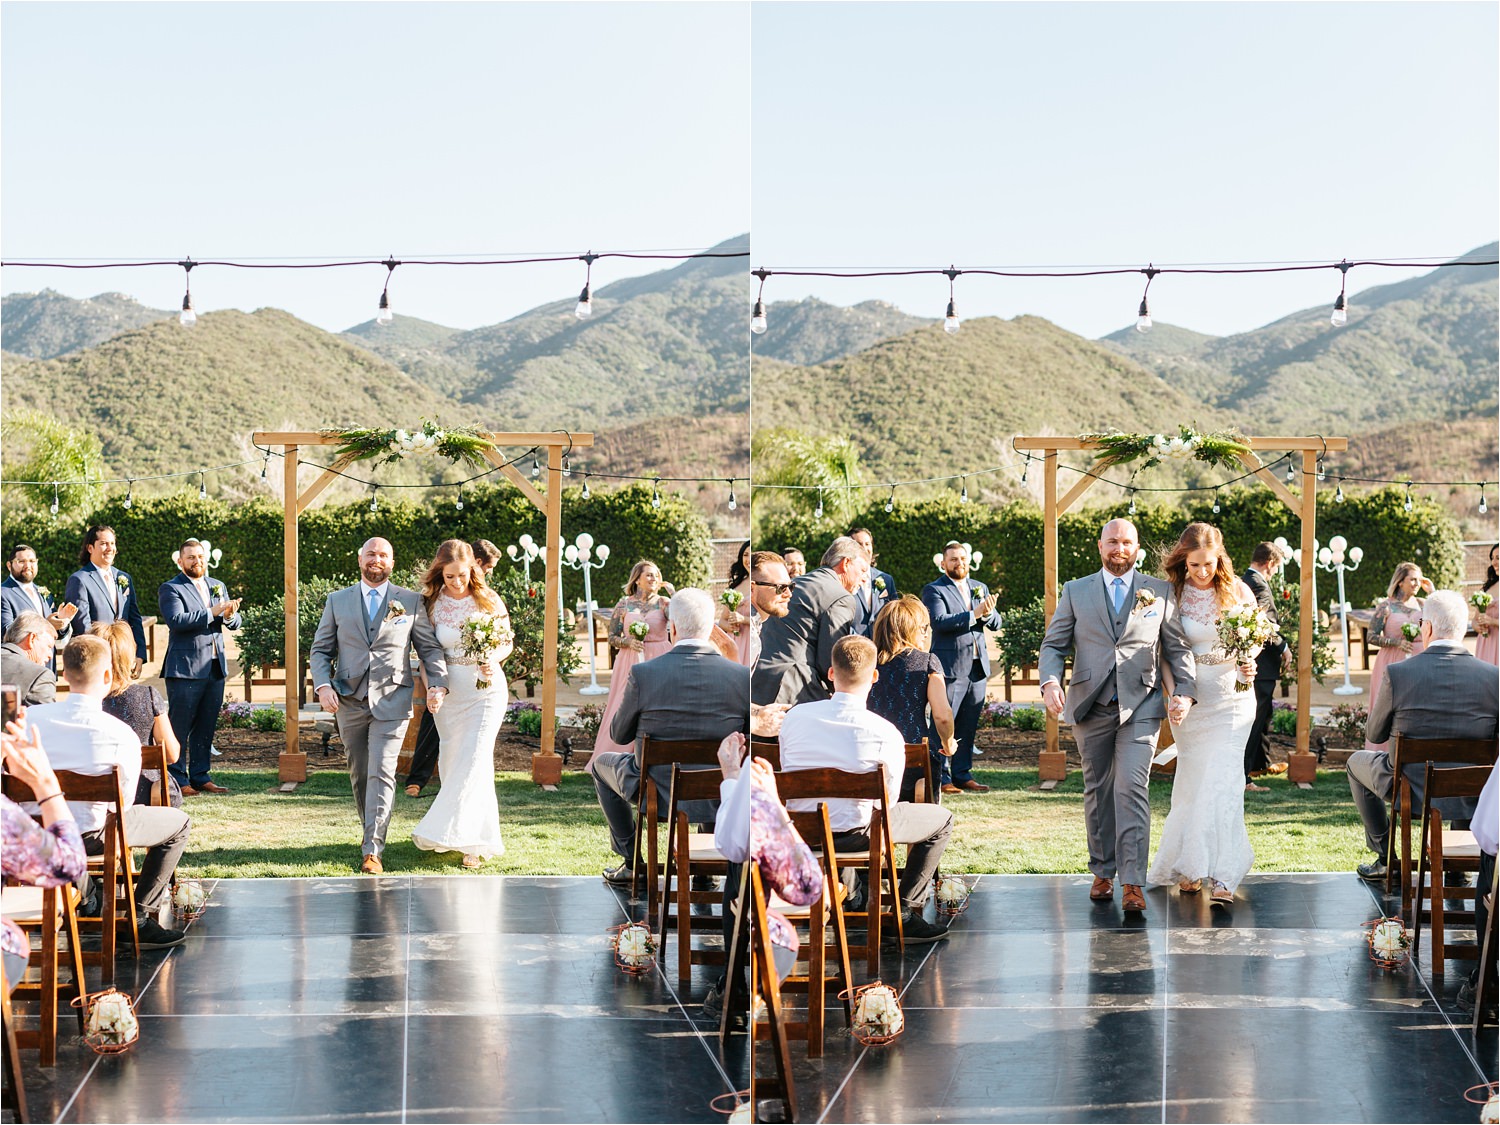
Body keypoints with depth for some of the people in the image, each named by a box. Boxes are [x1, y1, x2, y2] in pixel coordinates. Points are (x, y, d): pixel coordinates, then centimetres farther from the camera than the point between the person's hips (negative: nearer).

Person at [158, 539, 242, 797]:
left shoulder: (218, 586, 17)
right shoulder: (170, 589, -3)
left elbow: (235, 623, 14)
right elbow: (176, 621, -19)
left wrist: (229, 615, -10)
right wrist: (212, 612, -22)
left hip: (216, 667, 6)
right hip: (185, 668, -6)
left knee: (206, 726, 10)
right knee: (180, 726, -3)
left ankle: (200, 776, 16)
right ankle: (177, 779, 1)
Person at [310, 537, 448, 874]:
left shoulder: (411, 601, 6)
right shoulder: (337, 601, 9)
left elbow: (429, 647, 8)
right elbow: (320, 650, 9)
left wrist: (438, 683, -6)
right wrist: (323, 685, -8)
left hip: (392, 700, -3)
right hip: (349, 701, 3)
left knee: (381, 773, -12)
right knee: (359, 774, 10)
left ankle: (372, 850, -16)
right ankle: (372, 830, 27)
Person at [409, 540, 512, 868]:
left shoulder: (488, 600, -3)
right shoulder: (432, 604, 0)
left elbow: (507, 641, 5)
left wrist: (493, 660, -16)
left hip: (485, 688, -3)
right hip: (448, 691, 3)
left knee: (474, 760, -11)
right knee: (451, 761, 7)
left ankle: (471, 841, -8)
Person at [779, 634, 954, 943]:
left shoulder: (794, 716, -6)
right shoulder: (886, 734, -17)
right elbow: (889, 800, -7)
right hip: (853, 834, -5)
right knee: (942, 819, 16)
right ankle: (905, 913, 13)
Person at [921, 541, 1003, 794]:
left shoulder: (980, 588, 16)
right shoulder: (933, 590, -2)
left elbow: (996, 624, 11)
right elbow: (939, 621, -17)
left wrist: (988, 613, -12)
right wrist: (974, 614, -22)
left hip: (978, 666, 6)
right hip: (950, 667, -6)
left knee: (968, 726, 9)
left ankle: (962, 775, 15)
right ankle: (941, 777, -1)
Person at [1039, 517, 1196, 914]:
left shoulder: (1160, 592, 7)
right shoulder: (1076, 591, 9)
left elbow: (1177, 647, 8)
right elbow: (1053, 644, 5)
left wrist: (1185, 691, -6)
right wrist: (1050, 681, -13)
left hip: (1140, 705, -2)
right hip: (1090, 705, 2)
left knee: (1131, 786, -15)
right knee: (1097, 790, 10)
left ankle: (1133, 881, -15)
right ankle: (1103, 872, 22)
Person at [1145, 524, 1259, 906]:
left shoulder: (1237, 591, 0)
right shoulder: (1174, 595, -1)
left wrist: (1248, 667, -13)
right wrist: (1174, 694, -11)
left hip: (1231, 698, -1)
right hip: (1190, 699, 1)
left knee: (1222, 781, -11)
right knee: (1193, 782, 5)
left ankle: (1222, 878, -14)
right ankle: (1188, 868, 20)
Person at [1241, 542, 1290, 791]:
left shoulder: (1241, 582, 11)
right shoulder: (1259, 584, -18)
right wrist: (1283, 647, -12)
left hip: (1246, 659, 10)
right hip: (1262, 665, -10)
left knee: (1262, 715, 24)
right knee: (1254, 720, -6)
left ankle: (1262, 763, 39)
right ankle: (1241, 777, -5)